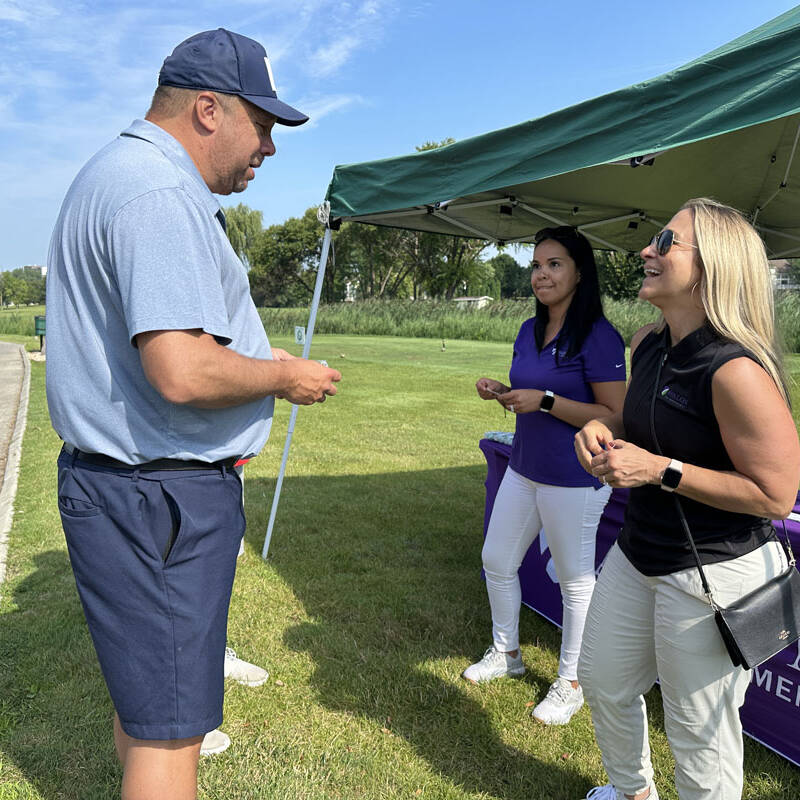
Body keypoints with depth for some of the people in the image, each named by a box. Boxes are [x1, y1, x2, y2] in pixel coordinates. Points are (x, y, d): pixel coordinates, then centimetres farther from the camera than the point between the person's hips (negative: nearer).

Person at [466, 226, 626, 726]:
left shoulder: (599, 337, -17)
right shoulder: (529, 331, 8)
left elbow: (615, 417, -20)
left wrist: (545, 401, -25)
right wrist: (501, 393, -2)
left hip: (575, 481, -8)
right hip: (524, 468, 8)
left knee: (575, 579, 8)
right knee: (497, 561, 17)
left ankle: (571, 682, 28)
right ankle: (507, 653, 39)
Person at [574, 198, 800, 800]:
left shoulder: (736, 370, -26)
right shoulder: (646, 344, 1)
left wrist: (660, 471, -26)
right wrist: (601, 430, -4)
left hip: (715, 575, -9)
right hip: (639, 553, 9)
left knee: (698, 727, 10)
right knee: (601, 680, 25)